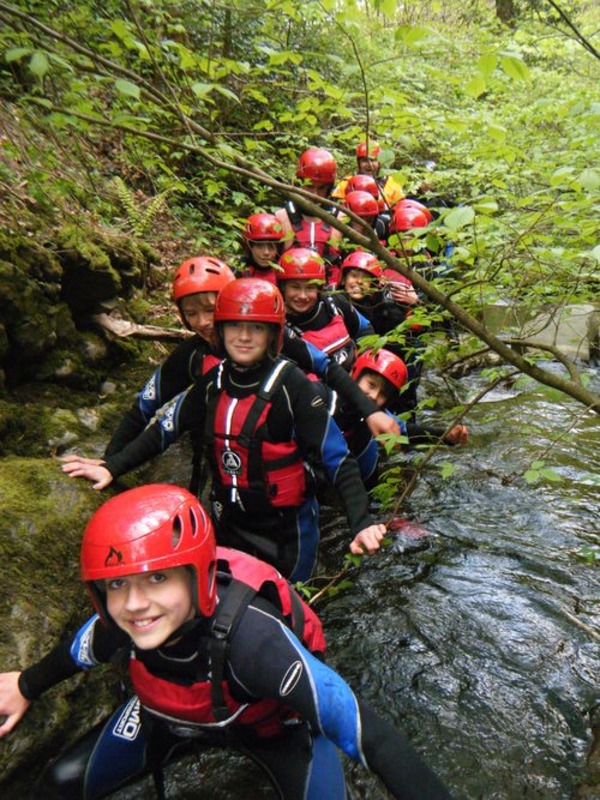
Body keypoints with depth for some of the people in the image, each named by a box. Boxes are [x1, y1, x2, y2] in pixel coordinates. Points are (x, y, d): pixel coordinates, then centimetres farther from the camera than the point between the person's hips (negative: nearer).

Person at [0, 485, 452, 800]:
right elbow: (78, 654, -3)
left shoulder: (250, 635, -45)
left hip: (276, 724, -3)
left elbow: (368, 734, -43)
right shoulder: (118, 624, -29)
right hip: (173, 715, 4)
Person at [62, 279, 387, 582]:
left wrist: (361, 524, -31)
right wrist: (111, 468, -4)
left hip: (286, 528, -4)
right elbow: (165, 429, 4)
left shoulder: (290, 384, -18)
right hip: (229, 524, 5)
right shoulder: (213, 382, -3)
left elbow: (338, 458, -21)